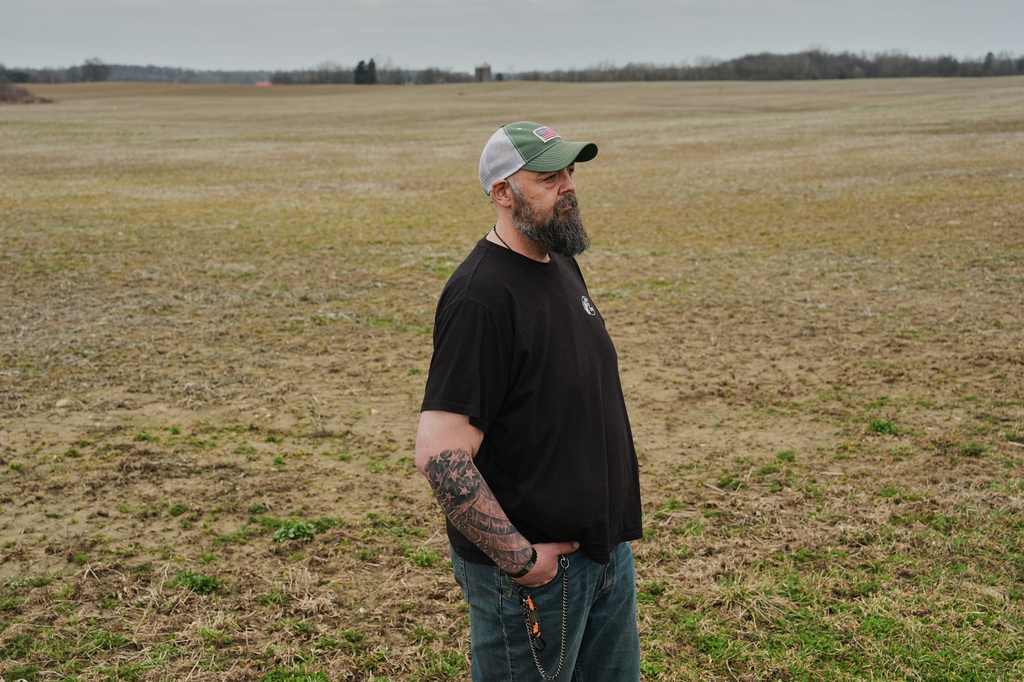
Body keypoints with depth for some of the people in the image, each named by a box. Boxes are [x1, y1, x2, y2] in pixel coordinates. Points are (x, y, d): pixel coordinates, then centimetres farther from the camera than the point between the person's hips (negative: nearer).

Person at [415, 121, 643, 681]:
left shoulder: (560, 264, 7)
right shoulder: (482, 295, -22)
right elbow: (439, 454, -27)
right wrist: (518, 559, -22)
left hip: (607, 546, 9)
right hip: (536, 571, -9)